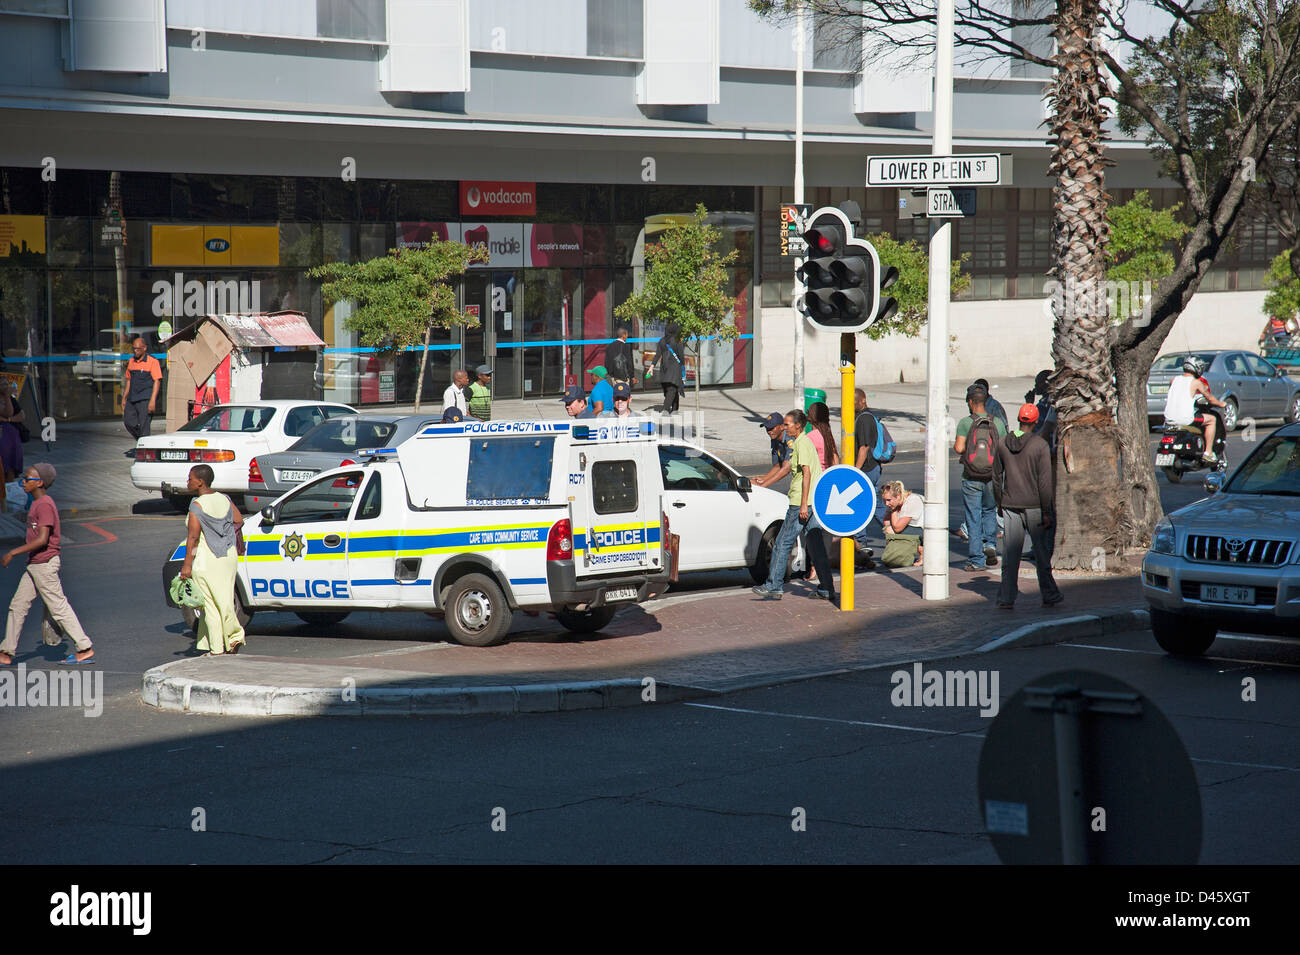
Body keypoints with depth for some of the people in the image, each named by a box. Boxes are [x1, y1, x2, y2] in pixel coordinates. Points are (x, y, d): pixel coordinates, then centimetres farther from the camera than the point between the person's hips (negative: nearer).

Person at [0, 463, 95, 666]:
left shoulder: (45, 505, -18)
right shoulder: (37, 504, 13)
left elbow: (42, 539, -24)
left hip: (45, 564, -10)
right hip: (34, 566, 10)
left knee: (58, 607, -4)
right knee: (17, 606, 9)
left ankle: (84, 649, 2)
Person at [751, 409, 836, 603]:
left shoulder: (801, 443, -11)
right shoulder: (805, 442, 18)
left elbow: (806, 473, -19)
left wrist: (803, 505, -22)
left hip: (801, 502, -9)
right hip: (816, 501, 9)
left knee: (783, 543, -1)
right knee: (815, 545, 8)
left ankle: (774, 586, 3)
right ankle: (827, 589, 6)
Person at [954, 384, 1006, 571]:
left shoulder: (965, 422, -8)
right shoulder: (997, 423, 0)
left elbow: (959, 448, -17)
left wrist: (955, 445, 5)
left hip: (971, 478, -2)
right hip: (992, 478, 2)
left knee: (973, 518, 4)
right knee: (989, 511, 25)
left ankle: (976, 560, 6)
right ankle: (990, 543, 5)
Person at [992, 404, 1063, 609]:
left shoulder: (1003, 444, 2)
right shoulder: (1040, 445, -10)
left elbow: (996, 477, 9)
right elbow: (1044, 481, -11)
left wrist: (999, 504, 20)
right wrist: (1046, 512, -8)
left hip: (1010, 506, 3)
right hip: (1034, 506, -3)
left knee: (1010, 554, 4)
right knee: (1042, 553, 9)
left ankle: (1006, 598, 0)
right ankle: (1049, 595, 17)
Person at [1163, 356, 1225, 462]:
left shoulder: (1174, 380, 11)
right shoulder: (1196, 382, -1)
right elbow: (1210, 398, 9)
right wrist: (1221, 404, 29)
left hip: (1169, 418, 5)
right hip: (1186, 419, -5)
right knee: (1212, 419, 13)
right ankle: (1208, 452, 9)